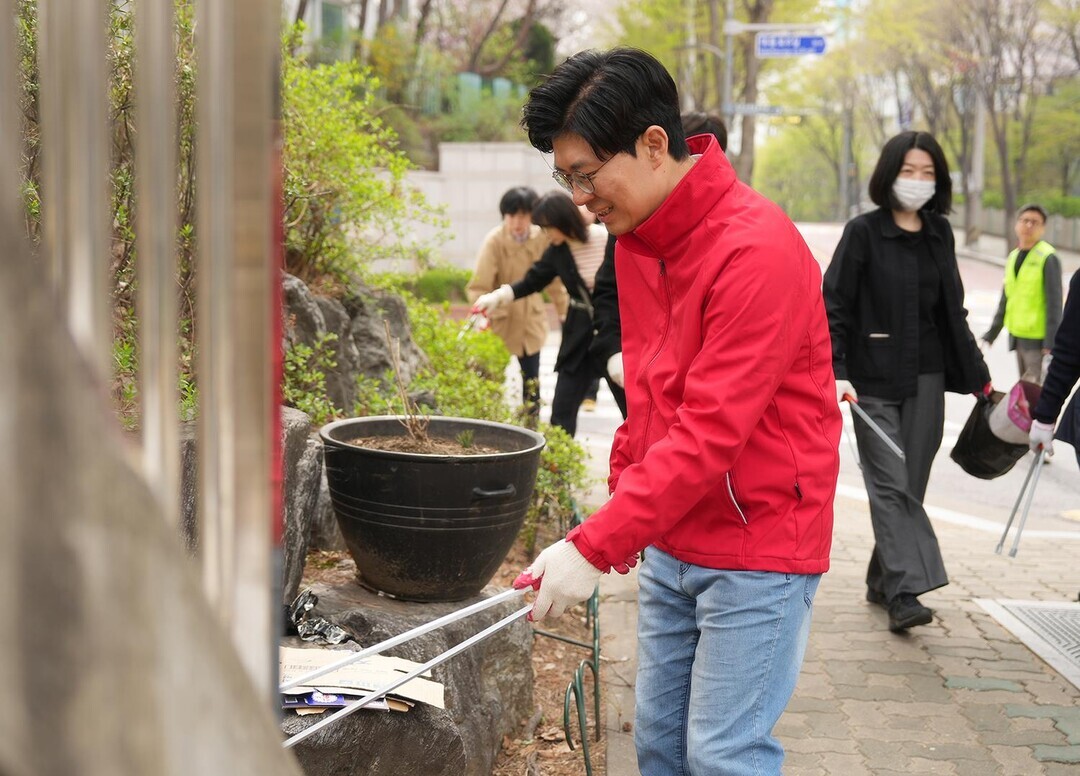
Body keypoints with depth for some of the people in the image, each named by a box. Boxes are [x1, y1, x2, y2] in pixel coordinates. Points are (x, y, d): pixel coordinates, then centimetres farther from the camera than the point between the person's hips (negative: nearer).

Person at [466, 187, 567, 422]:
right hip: (501, 318, -3)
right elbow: (478, 286, -20)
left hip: (531, 317, 3)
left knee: (532, 378, 10)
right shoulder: (494, 241, -19)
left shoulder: (542, 238, -10)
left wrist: (564, 310, 6)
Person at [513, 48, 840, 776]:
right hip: (671, 542, 8)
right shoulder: (635, 235, 6)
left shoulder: (756, 250, -23)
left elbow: (710, 432, -27)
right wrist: (623, 498, 9)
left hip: (757, 545, -8)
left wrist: (593, 546, -27)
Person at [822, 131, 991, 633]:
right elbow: (835, 307, -8)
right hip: (873, 379, -5)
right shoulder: (864, 232, -5)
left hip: (926, 379, 5)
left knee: (911, 486, 7)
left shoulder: (940, 234, 10)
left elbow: (952, 312, 18)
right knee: (891, 486, -9)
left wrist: (978, 378, 18)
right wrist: (836, 372, -18)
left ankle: (882, 581, 20)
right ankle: (904, 592, -15)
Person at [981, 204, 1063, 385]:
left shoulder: (1048, 258, -10)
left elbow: (1054, 303, -14)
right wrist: (990, 335, 17)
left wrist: (1051, 343, -18)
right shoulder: (1013, 257, 12)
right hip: (1016, 336, 7)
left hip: (1038, 339, -7)